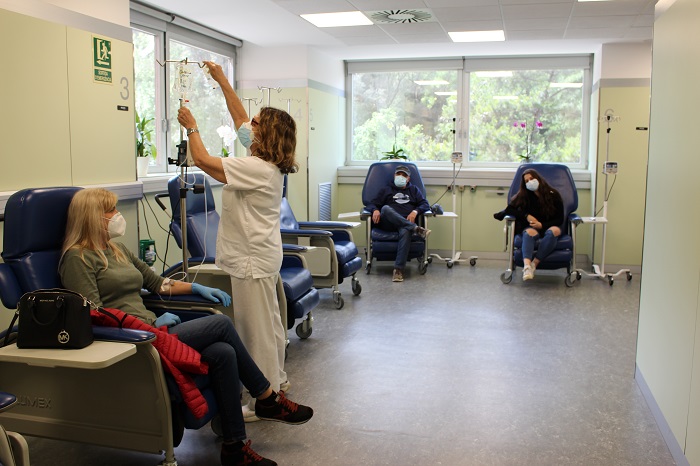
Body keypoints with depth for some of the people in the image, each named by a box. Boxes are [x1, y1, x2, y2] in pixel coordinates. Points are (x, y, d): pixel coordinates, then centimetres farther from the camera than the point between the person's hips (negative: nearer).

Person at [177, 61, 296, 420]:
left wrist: (191, 127, -4)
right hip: (261, 253, 11)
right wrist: (221, 80, 19)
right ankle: (276, 381, 36)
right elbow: (239, 118, 17)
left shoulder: (257, 168, -22)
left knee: (256, 326, -2)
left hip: (253, 259, -11)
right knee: (268, 321, 20)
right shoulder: (266, 161, 6)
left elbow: (202, 160, -20)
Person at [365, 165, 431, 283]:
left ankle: (398, 269, -45)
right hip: (388, 223, 1)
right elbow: (372, 204, 17)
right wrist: (375, 210, -8)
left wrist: (415, 211, -7)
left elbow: (425, 205, 15)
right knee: (385, 208, -35)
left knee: (405, 232, -39)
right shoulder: (386, 190, 28)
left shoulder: (414, 190, 29)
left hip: (407, 222, -1)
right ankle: (416, 229, -42)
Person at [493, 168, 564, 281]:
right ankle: (527, 266, -58)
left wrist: (542, 225, -13)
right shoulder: (524, 196, 3)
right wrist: (526, 216, -10)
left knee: (554, 231, -37)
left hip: (549, 226, 0)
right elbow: (509, 209, 0)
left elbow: (560, 219, 0)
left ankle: (534, 264, -39)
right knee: (529, 232, -37)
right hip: (532, 227, 0)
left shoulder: (554, 195, -1)